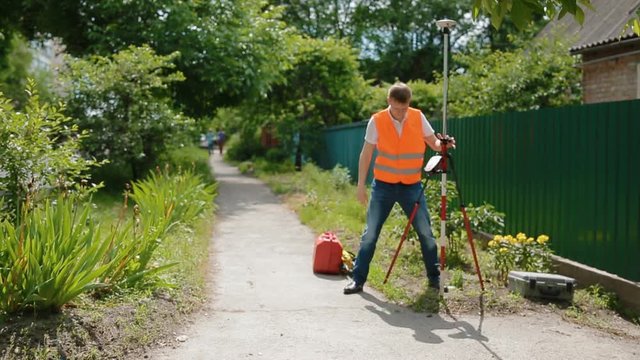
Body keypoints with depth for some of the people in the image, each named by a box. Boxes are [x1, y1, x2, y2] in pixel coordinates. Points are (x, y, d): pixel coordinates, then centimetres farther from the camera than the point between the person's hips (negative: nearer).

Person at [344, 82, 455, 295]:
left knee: (426, 233, 2)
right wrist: (361, 185, -3)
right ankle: (358, 279, 9)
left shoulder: (418, 118, -4)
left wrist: (443, 144, -21)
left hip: (412, 186, 1)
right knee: (370, 234, -1)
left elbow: (434, 143, 3)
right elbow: (366, 154, -2)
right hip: (383, 185, -1)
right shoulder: (377, 121, -8)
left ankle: (434, 278, 18)